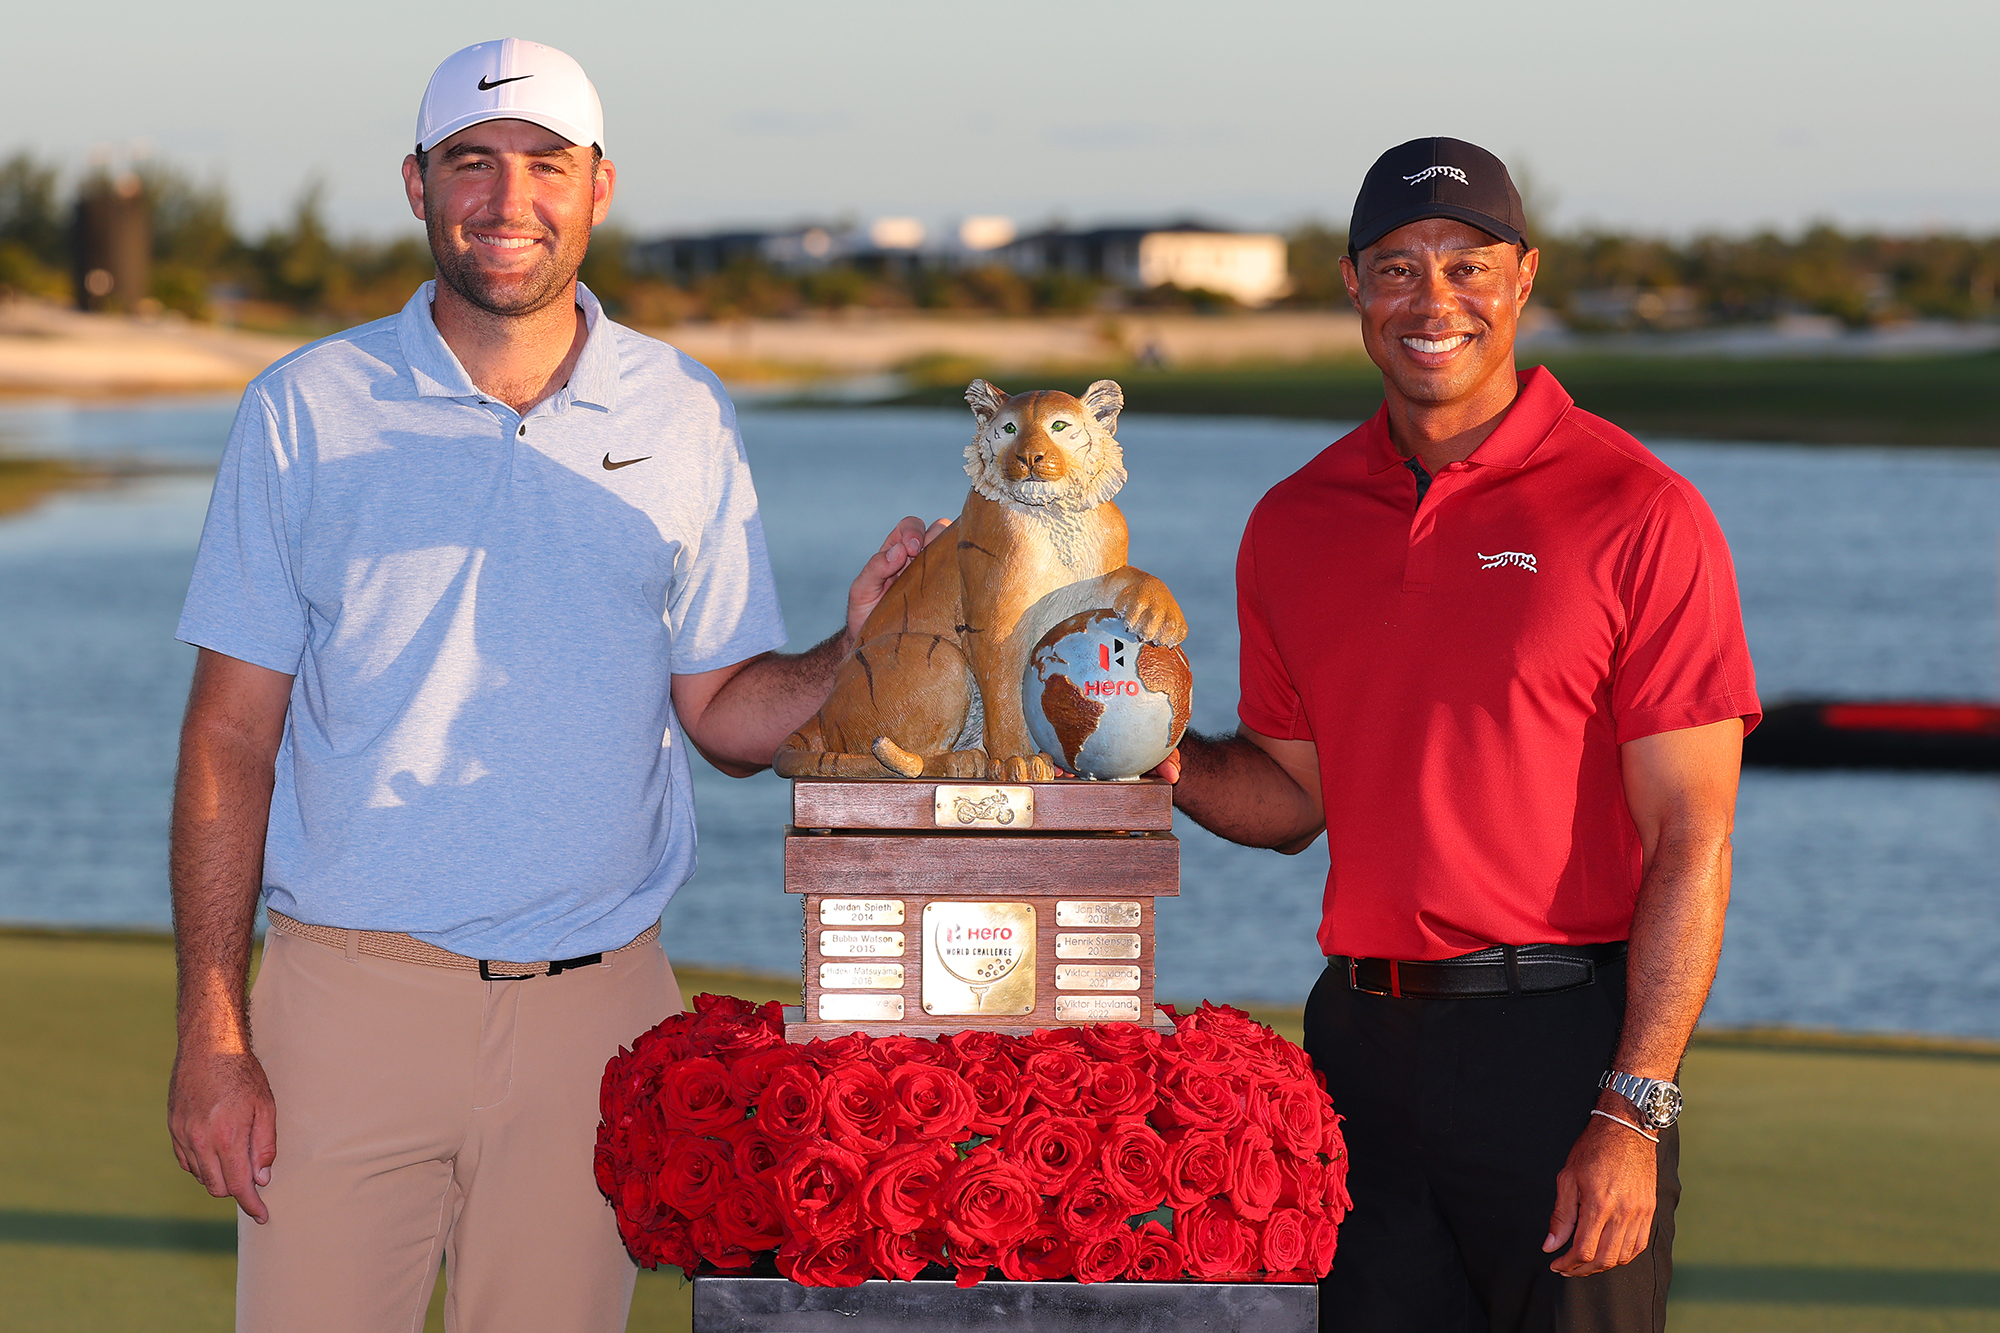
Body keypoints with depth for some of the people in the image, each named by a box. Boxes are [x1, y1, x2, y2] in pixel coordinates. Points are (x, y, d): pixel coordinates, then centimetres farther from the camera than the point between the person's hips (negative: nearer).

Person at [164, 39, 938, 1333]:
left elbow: (727, 716, 8)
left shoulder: (685, 420, 6)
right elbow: (232, 734, 1)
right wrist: (212, 1033, -5)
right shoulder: (306, 411, 2)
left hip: (592, 1012, 1)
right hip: (349, 998, -1)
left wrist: (860, 650, -13)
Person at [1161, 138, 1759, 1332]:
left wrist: (1632, 1115, -16)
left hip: (1559, 1043, -4)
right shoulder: (1296, 525, 10)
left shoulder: (1638, 516, -6)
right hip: (1363, 1040, 5)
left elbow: (1691, 842, -9)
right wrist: (1174, 762, -3)